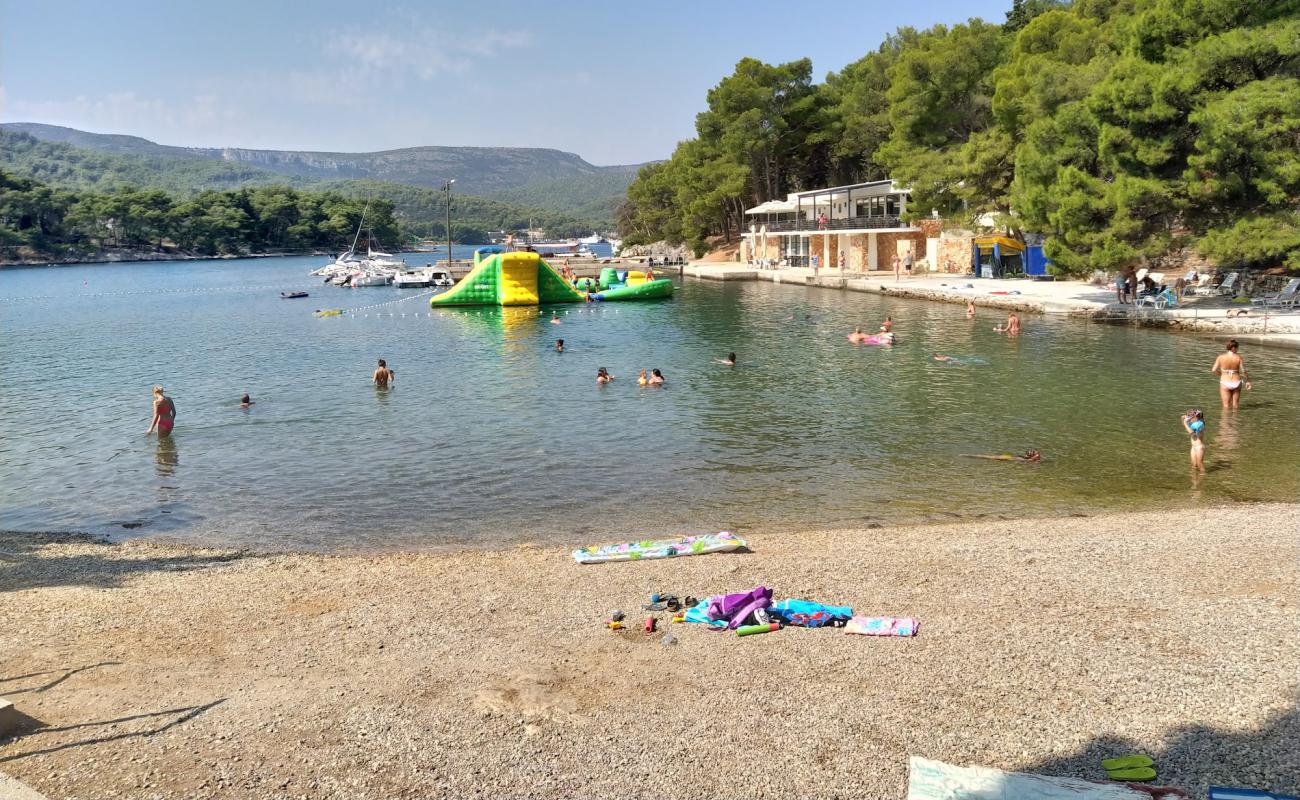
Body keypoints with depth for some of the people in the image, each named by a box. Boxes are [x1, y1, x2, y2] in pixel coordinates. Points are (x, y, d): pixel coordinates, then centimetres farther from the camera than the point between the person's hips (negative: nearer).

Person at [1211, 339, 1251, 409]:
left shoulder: (1221, 357, -8)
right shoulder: (1238, 358, -8)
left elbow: (1213, 370, -11)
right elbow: (1243, 371, -9)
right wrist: (1247, 381, 6)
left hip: (1225, 383, -1)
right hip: (1236, 382, 1)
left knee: (1226, 406, 6)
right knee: (1236, 405, 17)